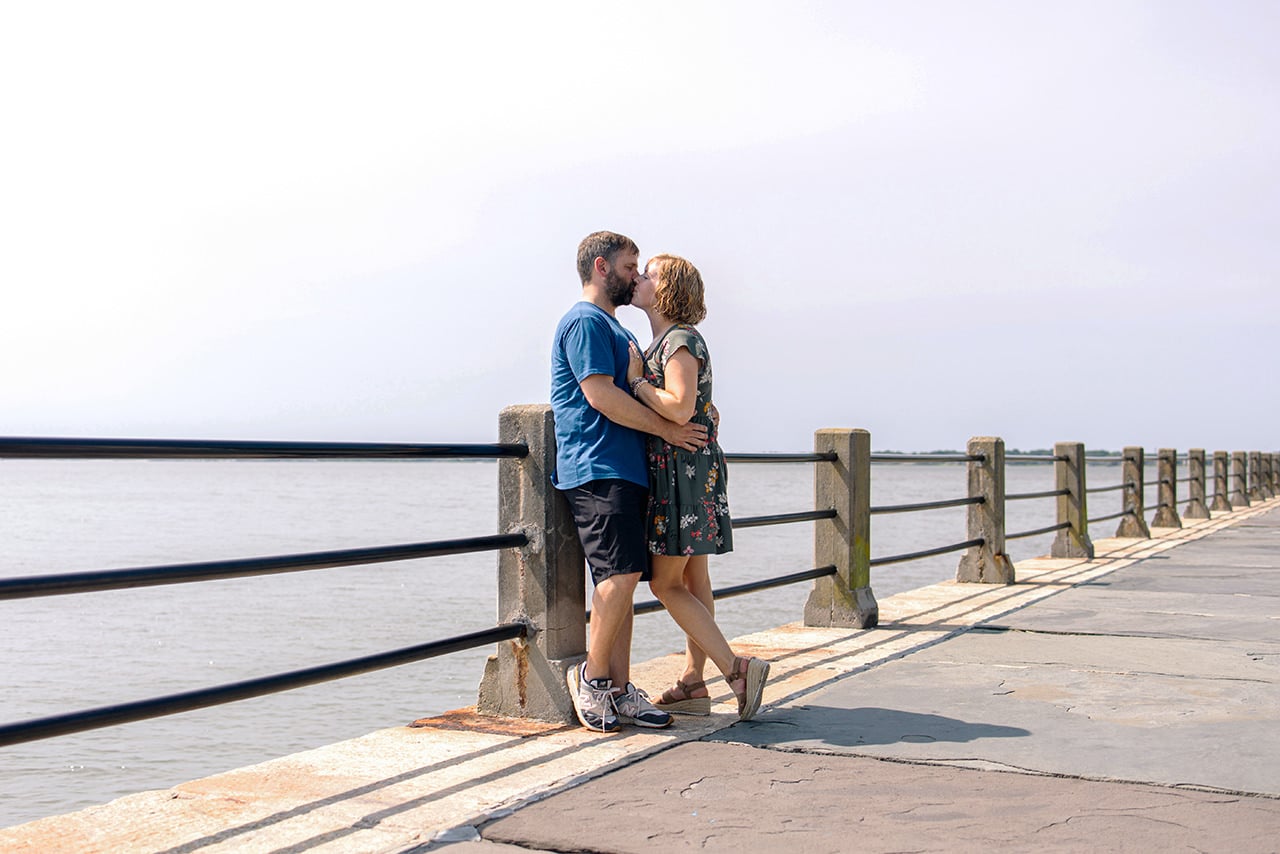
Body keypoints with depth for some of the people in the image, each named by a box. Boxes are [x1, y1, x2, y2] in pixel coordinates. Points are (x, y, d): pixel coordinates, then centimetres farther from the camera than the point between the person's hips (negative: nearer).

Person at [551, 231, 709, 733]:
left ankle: (619, 690, 7)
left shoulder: (614, 329, 27)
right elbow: (601, 395, -15)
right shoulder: (585, 321, -5)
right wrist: (668, 429, -10)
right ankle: (592, 675, -3)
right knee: (621, 573, -18)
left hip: (625, 471, 10)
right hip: (596, 469, -10)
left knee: (621, 580, 5)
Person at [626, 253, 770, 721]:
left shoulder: (681, 340, -13)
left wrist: (636, 380, -14)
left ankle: (737, 669, -6)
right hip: (673, 469, 10)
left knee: (665, 583, -7)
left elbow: (680, 408, -25)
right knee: (692, 581, 10)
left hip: (686, 470, -10)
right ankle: (693, 685, 15)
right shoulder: (664, 341, 17)